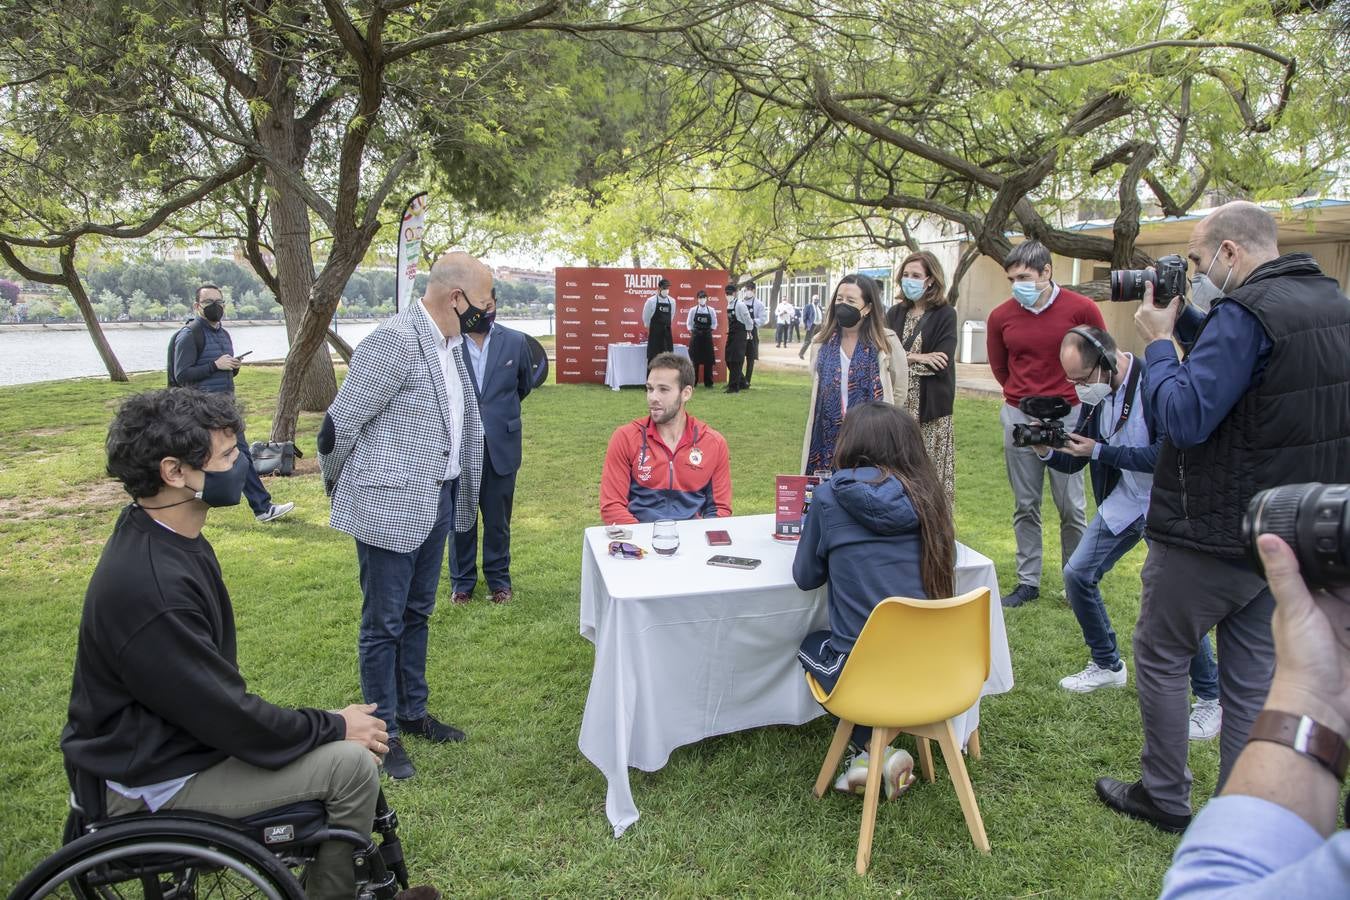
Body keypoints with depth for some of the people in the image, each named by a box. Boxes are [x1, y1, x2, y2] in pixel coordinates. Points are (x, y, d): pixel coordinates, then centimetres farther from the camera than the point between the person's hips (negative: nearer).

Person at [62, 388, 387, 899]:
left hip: (179, 730, 9)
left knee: (338, 740, 10)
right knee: (352, 764, -14)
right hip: (155, 779, -9)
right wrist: (336, 727, -14)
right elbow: (229, 717, -26)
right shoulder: (150, 586, -32)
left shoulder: (171, 539, -1)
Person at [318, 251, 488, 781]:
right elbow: (340, 422, -15)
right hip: (390, 505, -8)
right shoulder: (395, 340, -20)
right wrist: (337, 488, -1)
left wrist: (461, 494, 16)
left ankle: (412, 712, 35)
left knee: (417, 614, 20)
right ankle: (383, 732, 20)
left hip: (436, 501, 8)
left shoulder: (451, 345, 7)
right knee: (384, 623, 6)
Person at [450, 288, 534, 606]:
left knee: (498, 519, 11)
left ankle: (499, 578, 28)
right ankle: (462, 581, 27)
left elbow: (525, 384, 15)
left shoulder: (515, 341, -1)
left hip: (501, 445, 1)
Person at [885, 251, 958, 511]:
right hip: (897, 405, 4)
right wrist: (914, 357, -11)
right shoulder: (895, 313, 12)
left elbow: (941, 366, -11)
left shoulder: (945, 315, -1)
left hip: (930, 410, -3)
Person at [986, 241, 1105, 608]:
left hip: (1067, 416, -2)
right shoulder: (1001, 316, -1)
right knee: (1025, 506, 9)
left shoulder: (1081, 309, -7)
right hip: (1019, 416, 2)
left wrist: (1074, 395, 10)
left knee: (1072, 506, 3)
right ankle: (1028, 582, 18)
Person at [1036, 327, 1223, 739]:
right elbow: (1075, 463, 5)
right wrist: (1047, 451, -15)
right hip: (1123, 502, 8)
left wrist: (1100, 451, -26)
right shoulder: (1096, 393, -1)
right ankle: (1107, 664, 28)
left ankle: (1210, 699, 9)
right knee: (1077, 574, 7)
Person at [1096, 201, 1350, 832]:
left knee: (1160, 657, 9)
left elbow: (1186, 418, -24)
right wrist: (1187, 327, 6)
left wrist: (1158, 342, -12)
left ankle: (1165, 798, 21)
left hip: (1213, 535, -8)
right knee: (1254, 673, 15)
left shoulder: (1248, 311, -21)